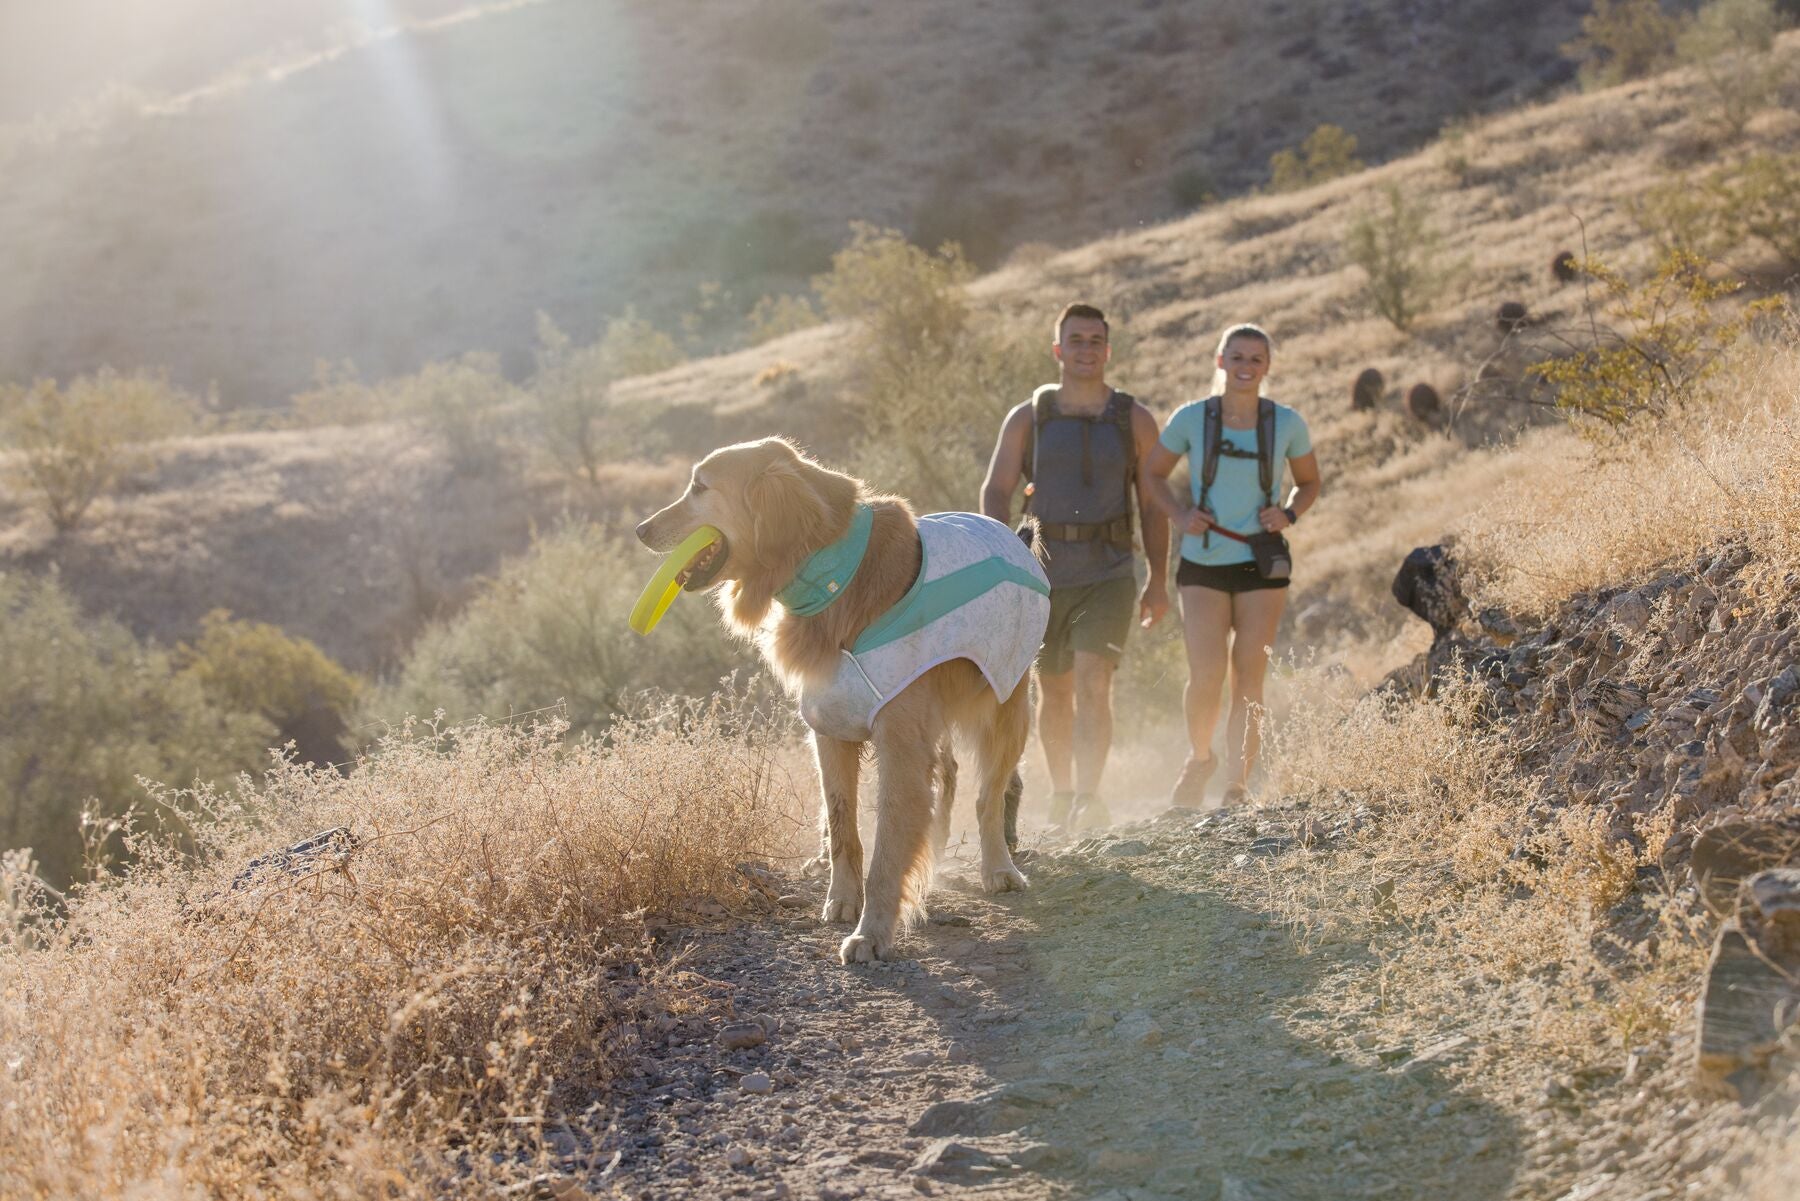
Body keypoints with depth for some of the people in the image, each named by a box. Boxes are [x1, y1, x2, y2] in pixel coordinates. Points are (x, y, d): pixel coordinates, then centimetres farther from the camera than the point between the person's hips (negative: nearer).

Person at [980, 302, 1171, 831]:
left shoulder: (1135, 421, 3)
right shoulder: (1027, 418, 4)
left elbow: (1153, 504, 7)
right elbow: (996, 492, -2)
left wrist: (1158, 580, 4)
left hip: (1109, 573, -2)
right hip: (1044, 572, 2)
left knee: (1093, 681, -20)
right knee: (1054, 690, 14)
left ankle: (1089, 797, -27)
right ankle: (1061, 791, 32)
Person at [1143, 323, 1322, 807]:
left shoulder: (1287, 424, 0)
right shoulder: (1191, 419, -2)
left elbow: (1309, 483, 15)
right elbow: (1153, 473, 10)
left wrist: (1289, 514, -6)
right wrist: (1178, 515, -7)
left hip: (1261, 565, 1)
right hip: (1202, 566, -1)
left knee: (1249, 681, 0)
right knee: (1206, 676, -12)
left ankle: (1237, 790, 9)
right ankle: (1200, 759, 18)